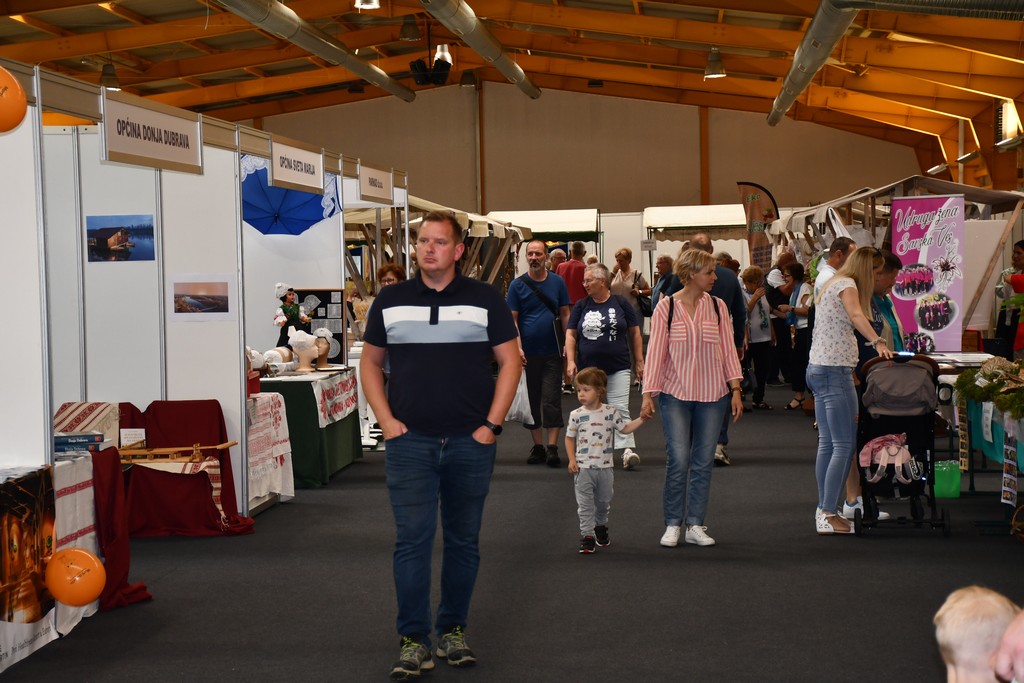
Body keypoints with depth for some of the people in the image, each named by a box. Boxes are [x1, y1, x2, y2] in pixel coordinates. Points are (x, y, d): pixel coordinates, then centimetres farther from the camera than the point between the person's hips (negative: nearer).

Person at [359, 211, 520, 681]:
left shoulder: (485, 299, 1)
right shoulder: (390, 301, 6)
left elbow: (510, 361, 2)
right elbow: (370, 363, 12)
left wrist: (491, 424, -5)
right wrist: (386, 420, 0)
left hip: (471, 443, 0)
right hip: (409, 442, 0)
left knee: (463, 540, 9)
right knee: (412, 540, -4)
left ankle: (453, 630, 22)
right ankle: (414, 641, 2)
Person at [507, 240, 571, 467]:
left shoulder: (557, 282, 5)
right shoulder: (517, 284, 0)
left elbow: (565, 314, 9)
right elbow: (512, 319, -1)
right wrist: (517, 347, -12)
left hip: (552, 352, 0)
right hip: (528, 353, 0)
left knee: (552, 400, -3)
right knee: (531, 401, 7)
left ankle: (552, 447, 0)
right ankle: (538, 447, 17)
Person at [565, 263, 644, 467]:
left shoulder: (620, 304, 2)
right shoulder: (581, 306, 7)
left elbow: (634, 333, 5)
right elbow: (571, 335, 8)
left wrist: (639, 362, 2)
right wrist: (570, 361, -4)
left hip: (618, 368, -3)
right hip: (588, 368, 3)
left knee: (620, 409, -10)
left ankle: (627, 448, -14)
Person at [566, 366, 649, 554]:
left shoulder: (611, 412, -2)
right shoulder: (576, 415, -3)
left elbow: (626, 428, 6)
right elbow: (569, 438, 5)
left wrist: (641, 419, -6)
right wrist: (571, 460, -4)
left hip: (605, 467, 2)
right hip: (583, 468, -2)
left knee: (604, 501, 17)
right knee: (585, 504, -3)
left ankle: (600, 527, 39)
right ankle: (587, 535, 0)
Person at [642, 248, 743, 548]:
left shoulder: (717, 306, 6)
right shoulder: (666, 307, -2)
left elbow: (728, 349, 8)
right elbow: (655, 352, -2)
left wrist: (735, 390, 1)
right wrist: (648, 394, -6)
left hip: (712, 394, 3)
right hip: (676, 394, -3)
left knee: (703, 461, 4)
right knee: (678, 459, -8)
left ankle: (695, 525, 13)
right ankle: (673, 525, 5)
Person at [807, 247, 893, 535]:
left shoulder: (833, 285, 21)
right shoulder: (846, 284, -9)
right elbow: (856, 315, -29)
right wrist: (878, 342, -43)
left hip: (818, 368, 11)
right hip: (834, 371, -11)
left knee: (827, 443, 12)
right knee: (845, 445, -10)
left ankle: (824, 510, 15)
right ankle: (829, 515, -12)